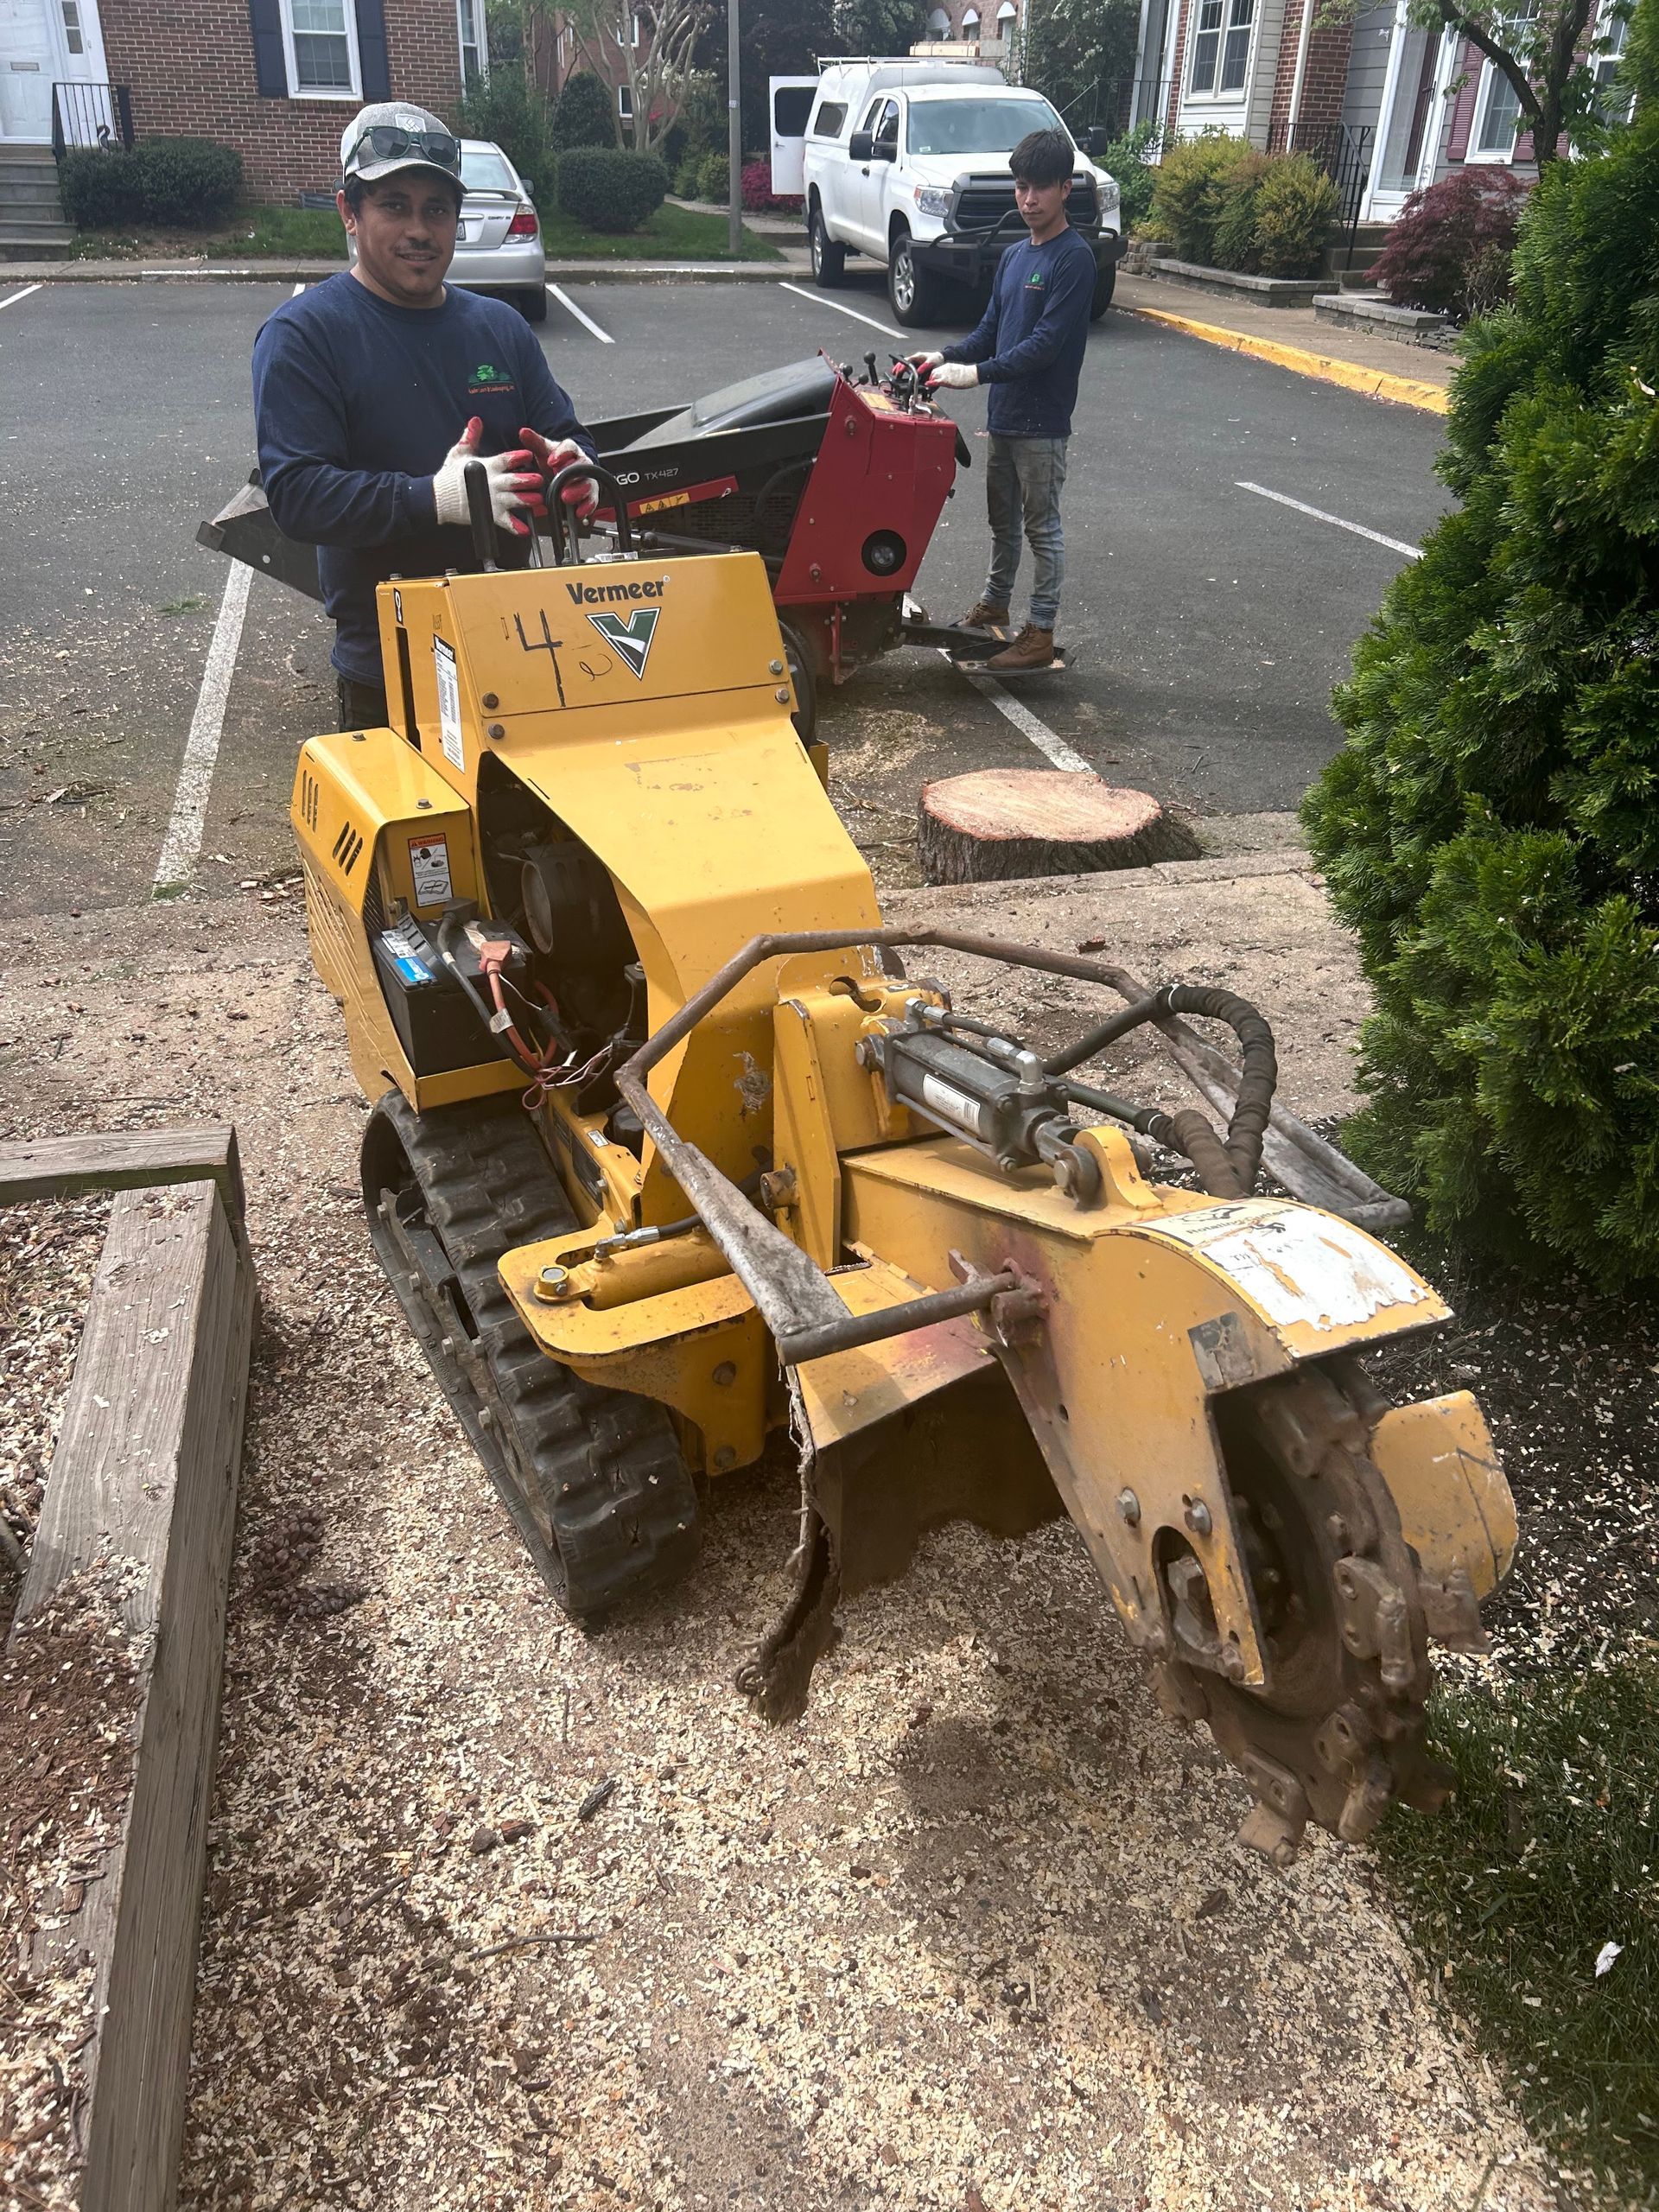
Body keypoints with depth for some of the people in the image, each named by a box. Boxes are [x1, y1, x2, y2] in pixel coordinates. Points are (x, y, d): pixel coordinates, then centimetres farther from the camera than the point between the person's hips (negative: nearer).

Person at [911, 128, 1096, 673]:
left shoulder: (1074, 259, -13)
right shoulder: (1013, 256, 12)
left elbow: (1046, 343, -21)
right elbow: (990, 330, 14)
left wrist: (977, 373, -26)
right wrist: (947, 357, -3)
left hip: (1042, 422, -8)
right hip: (1004, 413, 8)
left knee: (1042, 527, -1)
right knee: (1002, 519, 19)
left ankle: (1041, 633, 5)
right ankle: (993, 606, 35)